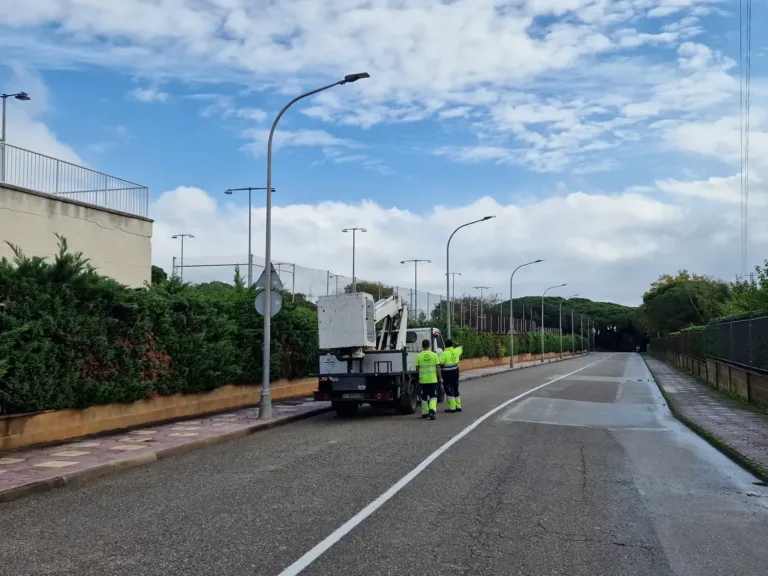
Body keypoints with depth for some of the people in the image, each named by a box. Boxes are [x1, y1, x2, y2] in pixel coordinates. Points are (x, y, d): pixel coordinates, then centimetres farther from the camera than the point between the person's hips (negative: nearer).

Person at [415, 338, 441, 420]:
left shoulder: (419, 356, -3)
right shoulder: (434, 355, -4)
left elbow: (417, 369, 1)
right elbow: (438, 368, -2)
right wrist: (440, 377, 7)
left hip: (423, 380, 1)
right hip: (433, 380, -1)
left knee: (424, 397, 15)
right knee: (433, 396, 5)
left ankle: (425, 413, 23)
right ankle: (432, 411, -15)